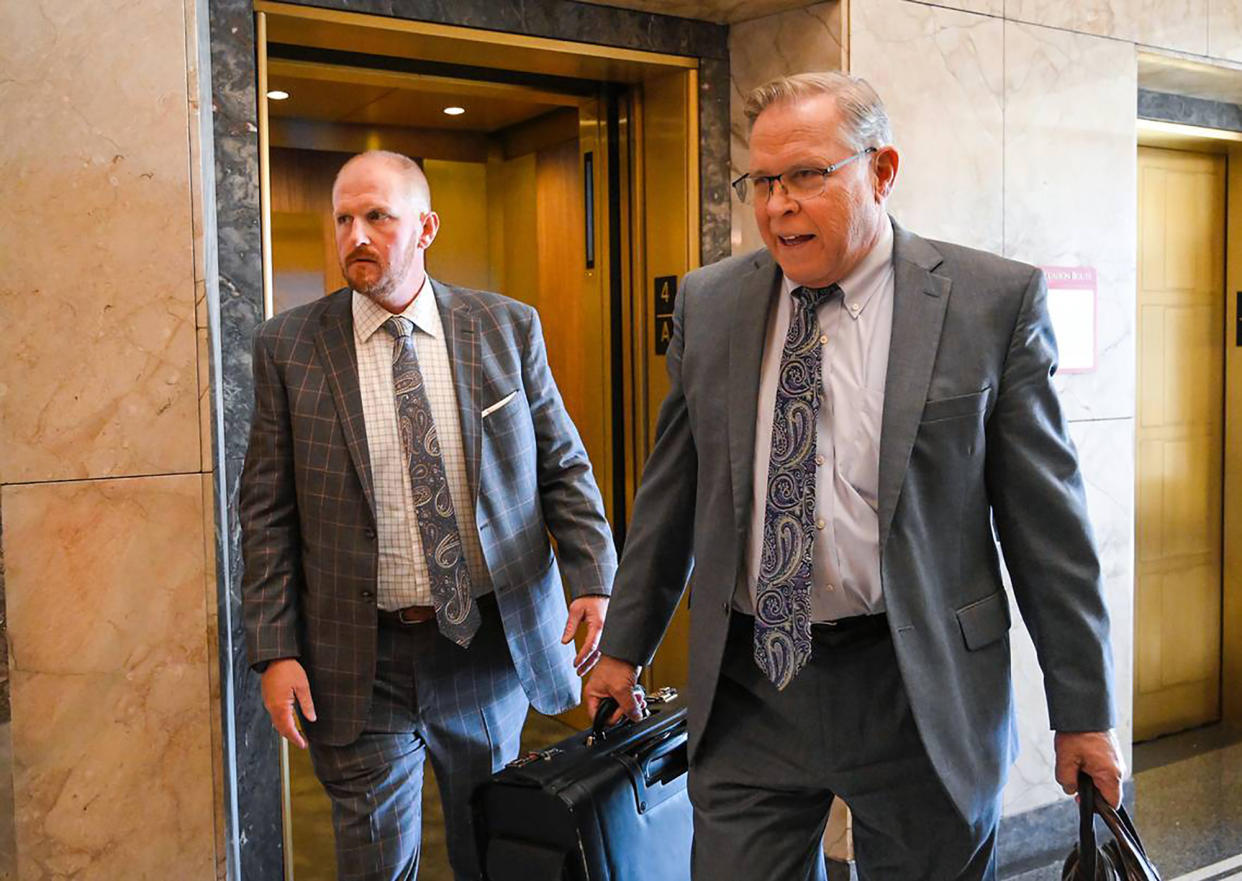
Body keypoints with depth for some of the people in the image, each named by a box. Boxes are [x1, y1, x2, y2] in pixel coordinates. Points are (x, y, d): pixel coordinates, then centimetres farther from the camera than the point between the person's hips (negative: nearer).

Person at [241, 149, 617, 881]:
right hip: (361, 660, -1)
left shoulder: (508, 328, 0)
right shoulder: (289, 346, -2)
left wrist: (595, 579, -8)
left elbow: (563, 465, 4)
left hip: (492, 645, 1)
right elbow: (268, 511, -1)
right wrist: (275, 650, -7)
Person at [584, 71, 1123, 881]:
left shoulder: (994, 301, -6)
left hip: (916, 694, -2)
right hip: (749, 688, 3)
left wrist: (1084, 712, -2)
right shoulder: (708, 303, 4)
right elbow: (670, 493, 11)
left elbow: (1047, 520, -4)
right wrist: (625, 646, 14)